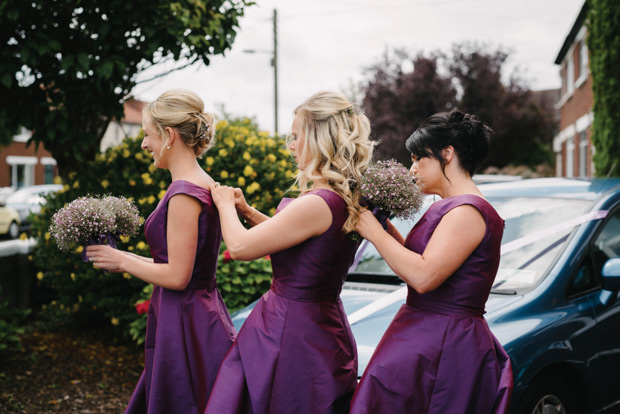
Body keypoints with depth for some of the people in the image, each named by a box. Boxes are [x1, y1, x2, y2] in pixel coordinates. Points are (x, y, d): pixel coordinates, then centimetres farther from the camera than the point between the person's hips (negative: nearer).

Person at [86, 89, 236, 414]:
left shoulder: (184, 192, -19)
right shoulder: (203, 184, 10)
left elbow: (177, 276, -20)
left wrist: (121, 261, -7)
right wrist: (124, 258, 17)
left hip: (184, 324, -9)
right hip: (201, 315, 9)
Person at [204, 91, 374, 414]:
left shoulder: (317, 204, -25)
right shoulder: (346, 201, 4)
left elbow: (239, 247, -18)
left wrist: (225, 205, 1)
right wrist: (247, 212, 15)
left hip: (289, 333, -9)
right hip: (324, 324, 9)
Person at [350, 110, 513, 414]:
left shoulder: (467, 211, -16)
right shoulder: (453, 208, 17)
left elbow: (423, 277, -25)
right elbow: (419, 262, 22)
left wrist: (373, 232, -16)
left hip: (440, 347, -10)